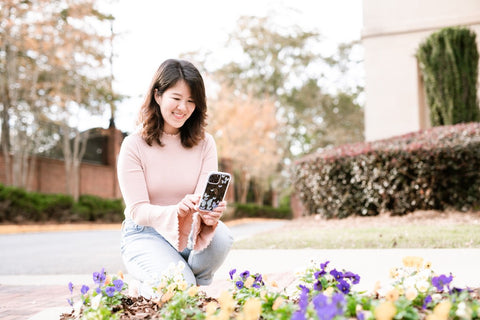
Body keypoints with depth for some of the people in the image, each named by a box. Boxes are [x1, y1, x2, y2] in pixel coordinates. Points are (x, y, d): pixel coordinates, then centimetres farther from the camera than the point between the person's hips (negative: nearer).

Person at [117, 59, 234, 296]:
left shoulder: (204, 143, 0)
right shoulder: (134, 145, -10)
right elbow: (138, 210, -16)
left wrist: (210, 214, -37)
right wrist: (176, 211, -37)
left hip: (190, 234, 3)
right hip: (145, 235, -3)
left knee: (221, 237, -30)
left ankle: (197, 290, 0)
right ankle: (148, 286, 7)